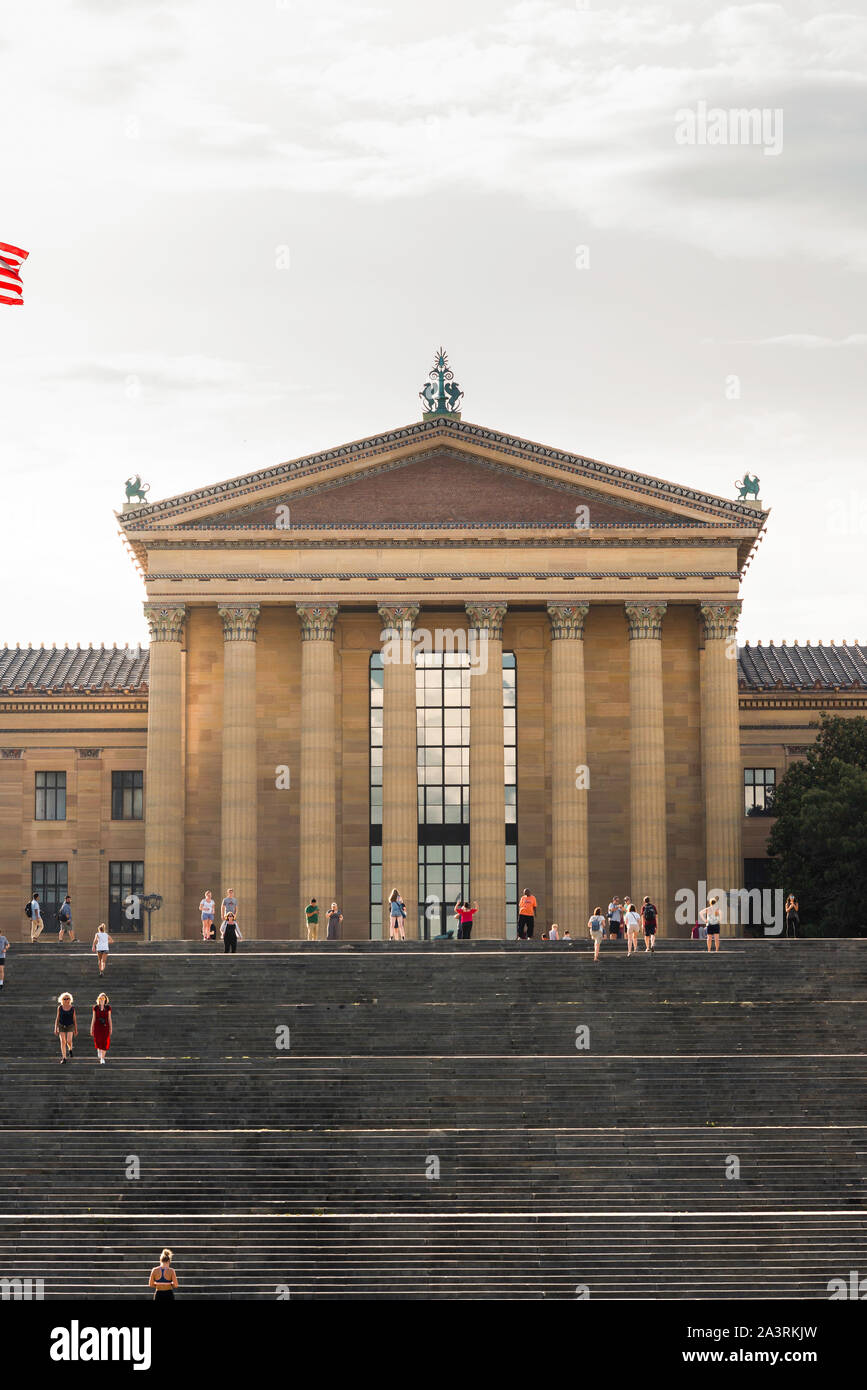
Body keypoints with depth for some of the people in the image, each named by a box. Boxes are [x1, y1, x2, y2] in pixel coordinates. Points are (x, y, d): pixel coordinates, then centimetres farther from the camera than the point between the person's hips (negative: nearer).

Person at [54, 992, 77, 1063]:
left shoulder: (72, 1008, -4)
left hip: (70, 1026, -1)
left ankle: (70, 1049, 21)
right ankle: (63, 1058, 1)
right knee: (63, 1042, -5)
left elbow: (74, 1019, 1)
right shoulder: (60, 1008, -4)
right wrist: (55, 1029, -2)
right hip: (61, 1026, 1)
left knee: (69, 1041, -13)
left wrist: (76, 1030, 2)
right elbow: (57, 1018, 1)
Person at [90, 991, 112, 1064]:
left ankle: (102, 1059, 2)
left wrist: (110, 1029, 0)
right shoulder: (95, 1007, 2)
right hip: (97, 1027, 0)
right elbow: (93, 1018, 4)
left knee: (104, 1043, -6)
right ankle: (99, 1049, 34)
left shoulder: (108, 1007, 2)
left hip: (105, 1027, 0)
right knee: (98, 1042, -3)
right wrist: (91, 1029, 3)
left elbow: (109, 1018, 3)